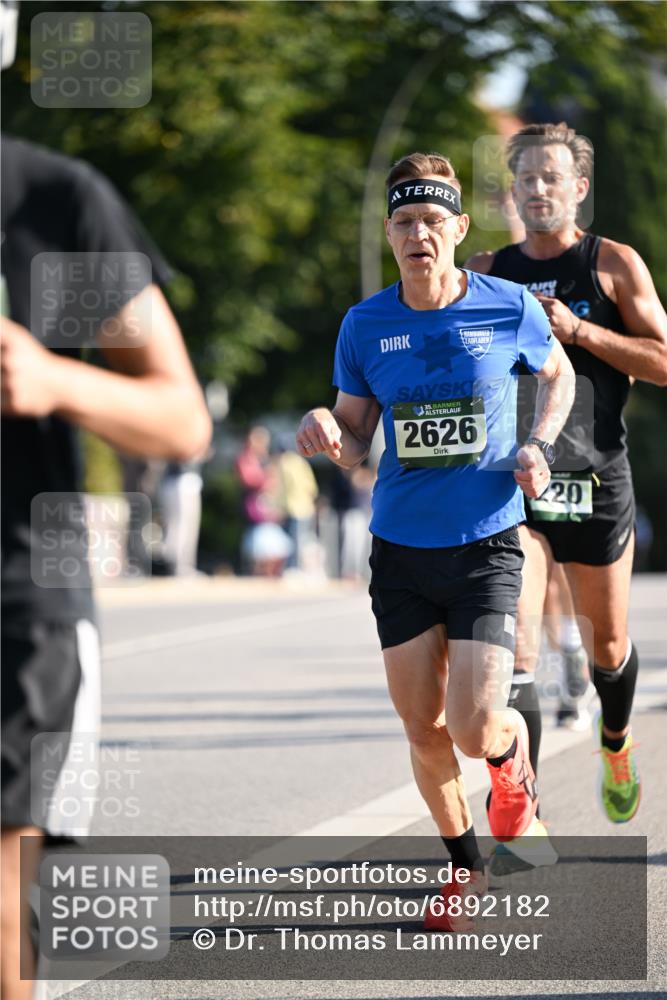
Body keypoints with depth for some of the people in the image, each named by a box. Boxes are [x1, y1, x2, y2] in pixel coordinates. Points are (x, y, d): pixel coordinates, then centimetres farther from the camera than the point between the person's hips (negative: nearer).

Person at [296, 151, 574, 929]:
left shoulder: (510, 308, -6)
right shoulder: (365, 326, -2)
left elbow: (558, 374, 14)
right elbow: (355, 442, 6)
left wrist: (539, 446, -3)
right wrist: (325, 431, -17)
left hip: (486, 544, -2)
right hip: (400, 548, 2)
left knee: (473, 731, -11)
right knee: (422, 730, 6)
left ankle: (512, 756, 27)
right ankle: (464, 861, 31)